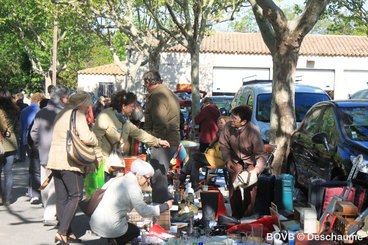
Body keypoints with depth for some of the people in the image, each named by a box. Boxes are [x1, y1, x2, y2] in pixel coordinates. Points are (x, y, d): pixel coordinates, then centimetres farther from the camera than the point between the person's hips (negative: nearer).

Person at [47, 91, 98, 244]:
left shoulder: (61, 115, 21)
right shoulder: (77, 114, -6)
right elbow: (86, 138, -18)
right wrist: (95, 139, 3)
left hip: (55, 159, 9)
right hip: (70, 161, -9)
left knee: (61, 198, 8)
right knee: (75, 196, -4)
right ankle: (62, 232, -11)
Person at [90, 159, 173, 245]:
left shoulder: (117, 179, 10)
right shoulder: (133, 187, -14)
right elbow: (144, 211, -19)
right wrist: (165, 206, -9)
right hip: (110, 228, -7)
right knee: (136, 231, 23)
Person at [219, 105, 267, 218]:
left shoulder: (254, 131, -27)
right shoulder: (228, 127, -19)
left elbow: (261, 154, -19)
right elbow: (223, 145, 0)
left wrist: (256, 170, -33)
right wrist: (227, 160, -12)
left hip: (251, 160, -2)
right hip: (235, 160, 2)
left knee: (251, 185, -15)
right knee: (234, 183, -14)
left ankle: (247, 215, 3)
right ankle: (236, 214, 2)